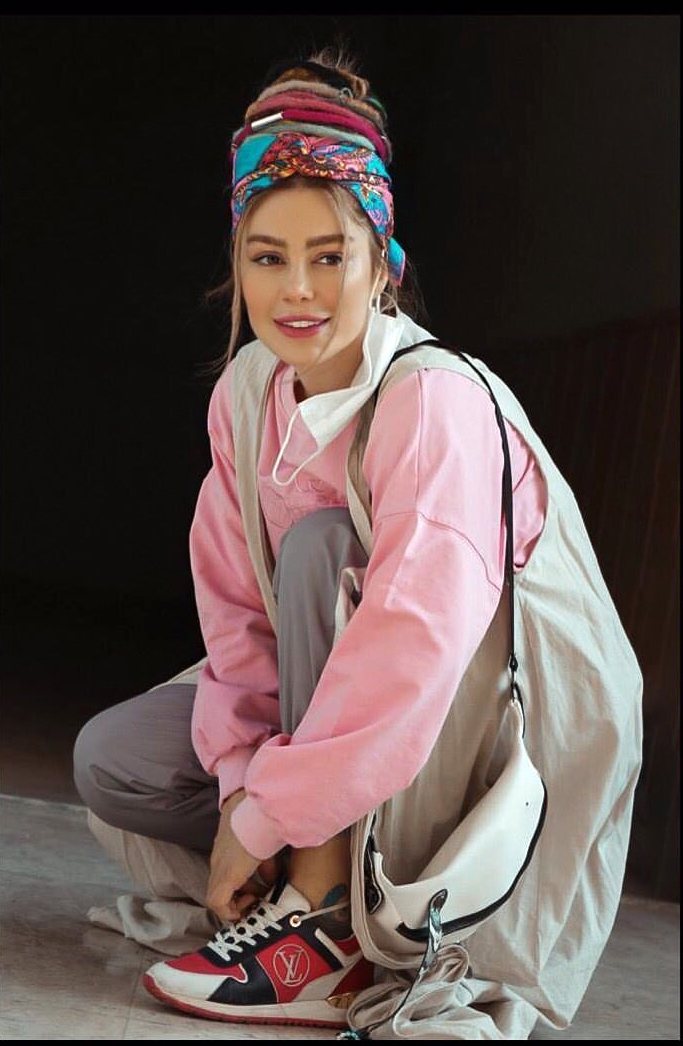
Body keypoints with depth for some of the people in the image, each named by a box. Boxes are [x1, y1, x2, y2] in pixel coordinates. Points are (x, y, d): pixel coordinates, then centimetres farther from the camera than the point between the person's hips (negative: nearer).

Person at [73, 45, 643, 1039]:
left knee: (322, 544, -28)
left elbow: (417, 651, -36)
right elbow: (237, 606, -3)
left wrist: (264, 817, -31)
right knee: (110, 759, -6)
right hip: (335, 719, 7)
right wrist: (244, 780, -19)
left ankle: (330, 926, -26)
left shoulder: (436, 405, -25)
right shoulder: (247, 391, -3)